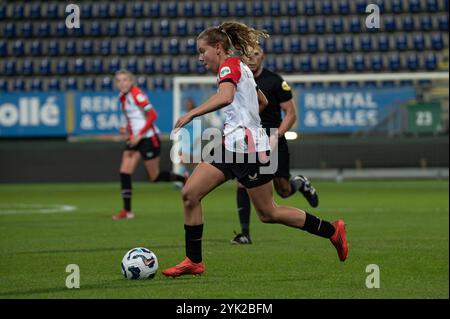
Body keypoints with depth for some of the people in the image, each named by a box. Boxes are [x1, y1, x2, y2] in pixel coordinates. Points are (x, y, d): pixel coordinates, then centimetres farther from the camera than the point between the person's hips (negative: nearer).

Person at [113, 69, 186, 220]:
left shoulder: (136, 94, -15)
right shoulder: (123, 97, 11)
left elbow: (152, 114, -21)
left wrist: (139, 134, -22)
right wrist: (127, 130, 7)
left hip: (149, 138, -8)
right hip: (135, 139, 8)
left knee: (155, 177, 0)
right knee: (124, 172, -4)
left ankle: (185, 179, 22)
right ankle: (127, 211, -3)